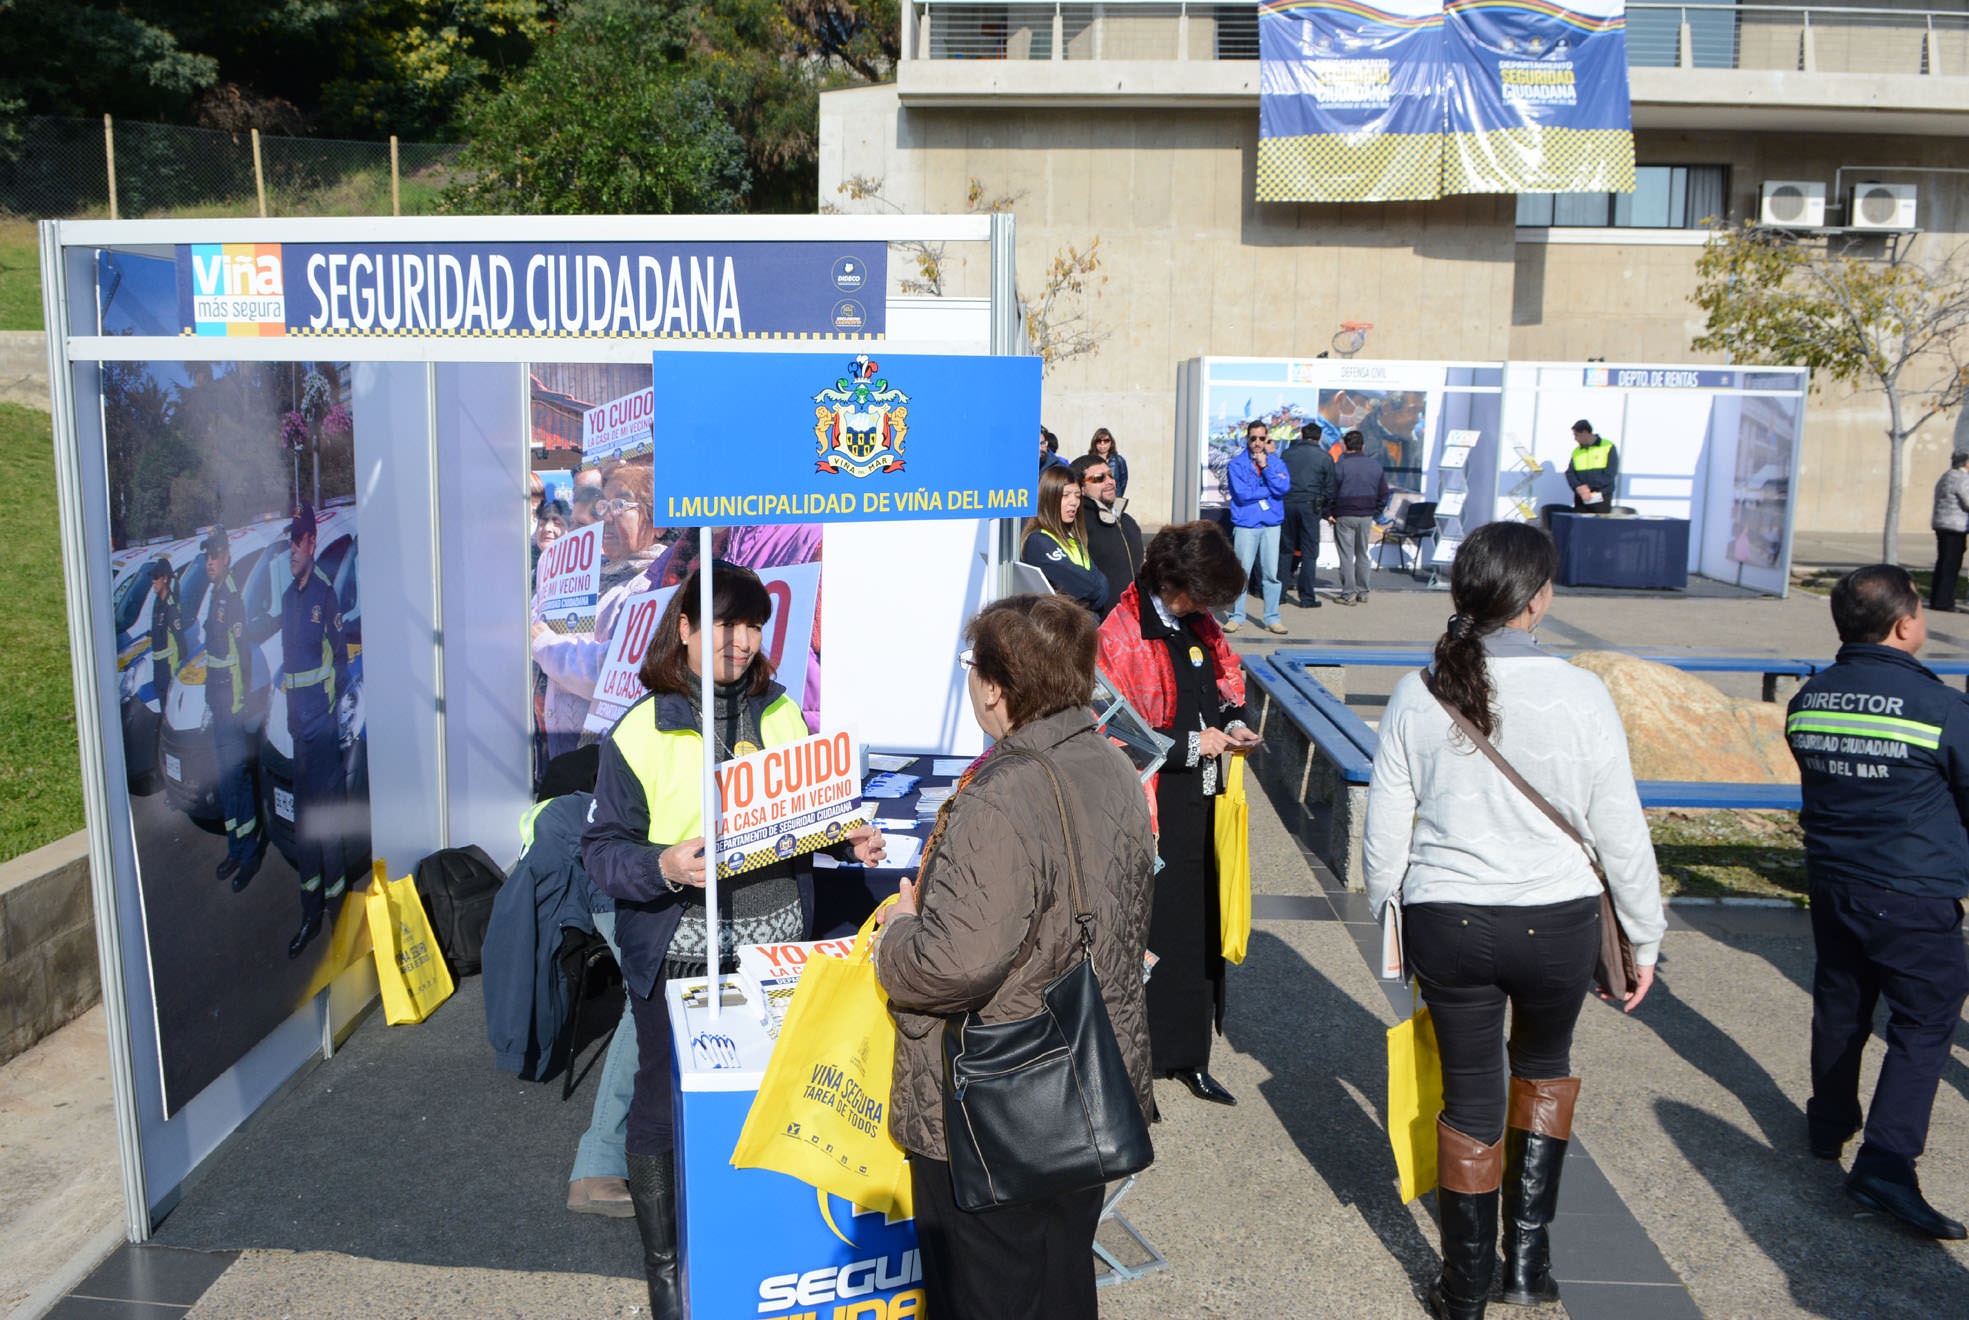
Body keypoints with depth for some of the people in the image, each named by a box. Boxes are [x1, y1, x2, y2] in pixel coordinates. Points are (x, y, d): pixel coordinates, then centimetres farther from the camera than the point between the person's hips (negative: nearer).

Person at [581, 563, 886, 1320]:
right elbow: (602, 847, -7)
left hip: (777, 946, 4)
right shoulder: (639, 731, -8)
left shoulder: (781, 714, 7)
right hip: (678, 954, -4)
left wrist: (850, 838, -2)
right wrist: (661, 867, -26)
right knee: (665, 1105, 7)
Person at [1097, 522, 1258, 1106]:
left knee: (1201, 931, 14)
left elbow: (1227, 675, 25)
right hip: (1153, 812, -8)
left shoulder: (1200, 623, 9)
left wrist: (1236, 721, 4)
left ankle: (1187, 1056, 28)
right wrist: (1192, 744, -17)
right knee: (1158, 935, -3)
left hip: (1202, 800, 8)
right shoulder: (1121, 636, -16)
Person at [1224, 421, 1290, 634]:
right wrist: (1270, 489, -5)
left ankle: (1272, 618, 10)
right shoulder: (1237, 465, 1)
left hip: (1271, 523, 2)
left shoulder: (1276, 463, 10)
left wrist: (1265, 466, -9)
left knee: (1271, 572, 2)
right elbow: (1242, 494, -11)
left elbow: (1283, 488, -6)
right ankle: (1237, 616, 9)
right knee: (1241, 572, -3)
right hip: (1245, 524, -2)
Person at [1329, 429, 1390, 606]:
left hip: (1344, 516, -4)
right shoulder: (1376, 465, 4)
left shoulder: (1340, 465, -10)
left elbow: (1331, 492, -10)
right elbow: (1384, 494, 8)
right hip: (1366, 517, 4)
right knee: (1362, 554, 14)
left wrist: (1329, 513, 0)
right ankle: (1362, 593, 17)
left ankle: (1348, 593, -2)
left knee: (1346, 555, 0)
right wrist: (1374, 513, 14)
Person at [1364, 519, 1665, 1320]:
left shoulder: (1418, 694, -7)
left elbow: (1384, 832, -2)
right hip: (1555, 922, 0)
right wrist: (1644, 937, 8)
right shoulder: (1579, 695, -12)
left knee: (1470, 1095, 15)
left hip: (1446, 922, 1)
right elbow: (1621, 832, -5)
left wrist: (1386, 920, 14)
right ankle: (1527, 1254, 27)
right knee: (1545, 1064, 27)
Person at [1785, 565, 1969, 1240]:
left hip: (1831, 881, 6)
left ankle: (1829, 1124, 37)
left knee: (1840, 1005, 20)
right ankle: (1885, 1162, -5)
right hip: (1914, 897, -6)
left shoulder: (1806, 701, -1)